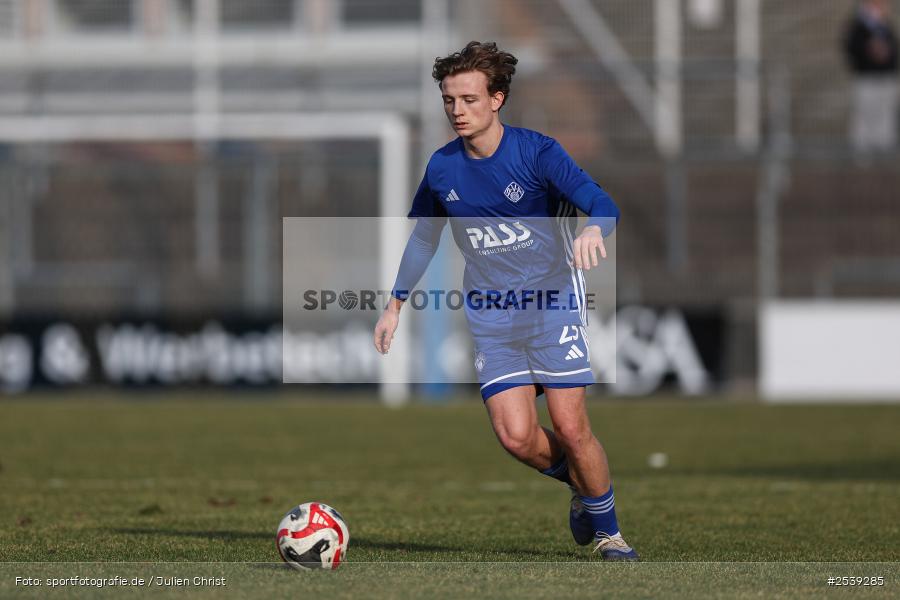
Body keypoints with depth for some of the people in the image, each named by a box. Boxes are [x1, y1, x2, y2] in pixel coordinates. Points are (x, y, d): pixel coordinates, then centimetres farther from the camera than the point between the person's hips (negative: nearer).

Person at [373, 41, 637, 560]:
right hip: (491, 318, 3)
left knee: (571, 428, -10)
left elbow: (602, 204, -20)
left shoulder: (536, 152, -11)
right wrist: (396, 304, 20)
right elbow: (424, 238, 20)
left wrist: (593, 230, -43)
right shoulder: (442, 168, 3)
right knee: (516, 436, -11)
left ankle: (606, 531, 11)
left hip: (553, 303, -3)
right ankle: (583, 486, 19)